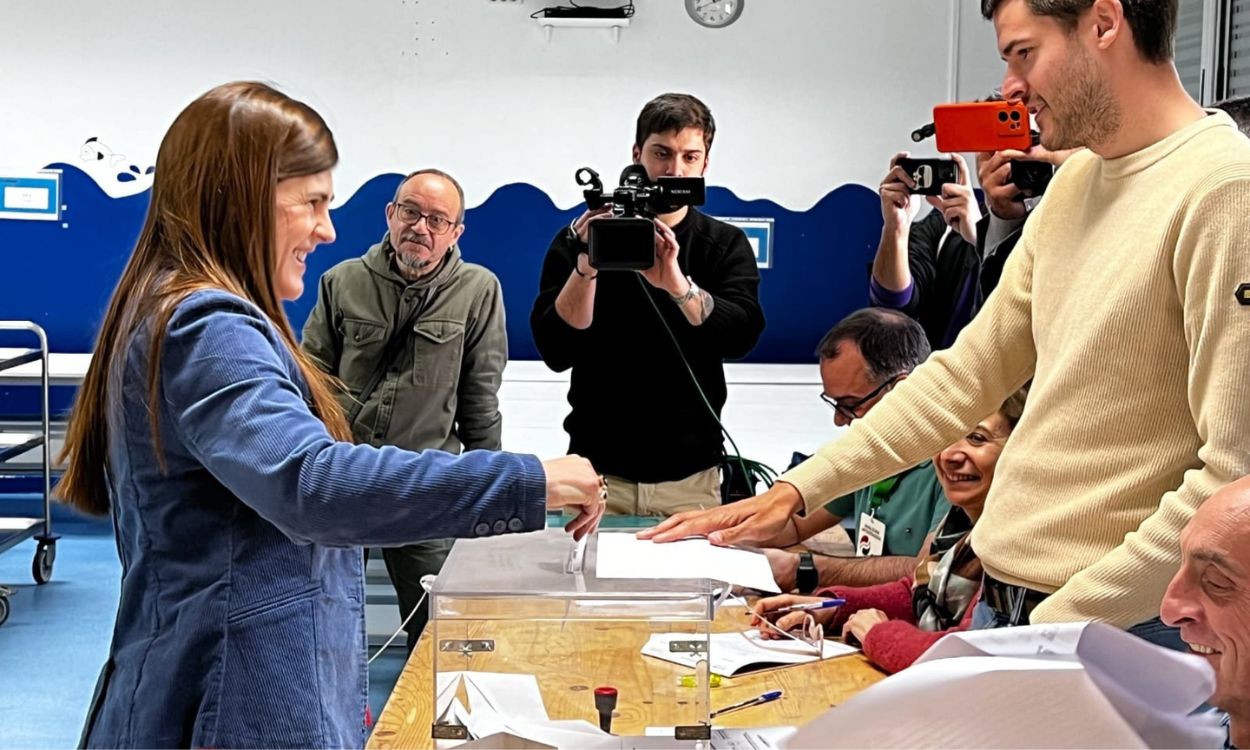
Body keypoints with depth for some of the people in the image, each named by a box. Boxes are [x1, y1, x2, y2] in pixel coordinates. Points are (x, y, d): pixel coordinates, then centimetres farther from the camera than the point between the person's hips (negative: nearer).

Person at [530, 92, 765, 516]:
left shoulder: (727, 245, 2)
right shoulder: (580, 239, -1)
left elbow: (741, 337, -15)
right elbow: (556, 351, -11)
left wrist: (675, 282, -31)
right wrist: (587, 264, -24)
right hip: (598, 470, 0)